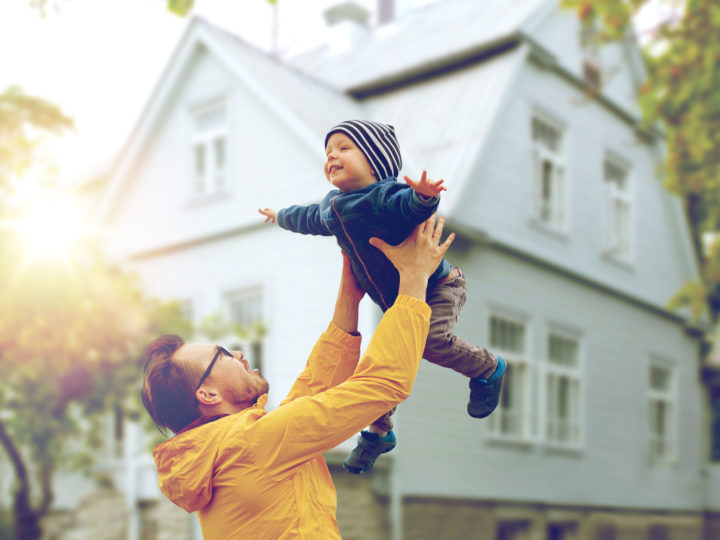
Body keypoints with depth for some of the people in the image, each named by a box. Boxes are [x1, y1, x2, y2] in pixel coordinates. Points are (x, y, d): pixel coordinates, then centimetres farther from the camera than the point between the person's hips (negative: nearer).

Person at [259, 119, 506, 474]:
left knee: (432, 341, -29)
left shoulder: (384, 196, -24)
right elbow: (307, 218, 26)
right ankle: (379, 432, 25)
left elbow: (407, 205, -46)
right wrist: (281, 216, 44)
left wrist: (423, 196, -69)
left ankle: (488, 368, 0)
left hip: (437, 287, -7)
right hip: (395, 304, 7)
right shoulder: (330, 208, 3)